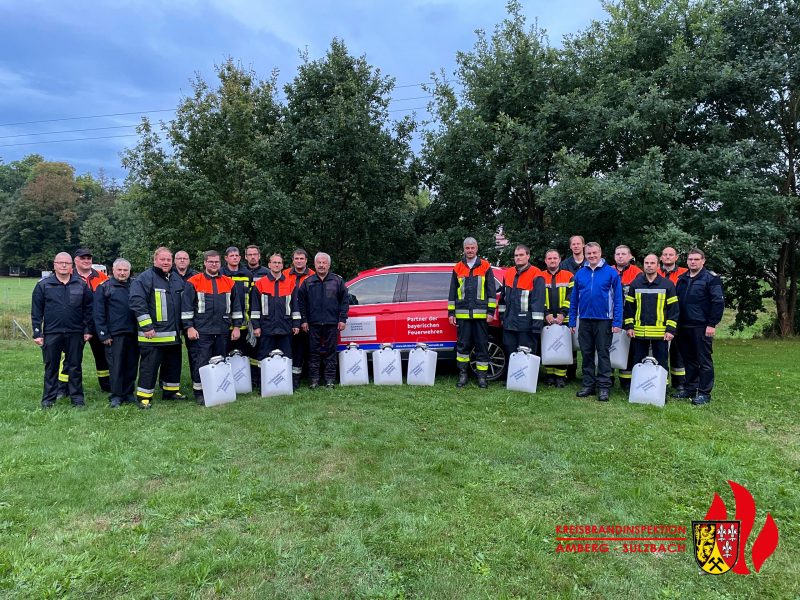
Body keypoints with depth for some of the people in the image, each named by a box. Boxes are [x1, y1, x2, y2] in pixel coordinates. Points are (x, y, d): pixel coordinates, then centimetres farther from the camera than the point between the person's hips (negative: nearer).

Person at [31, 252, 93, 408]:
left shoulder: (81, 285, 5)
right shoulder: (43, 285, 2)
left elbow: (88, 309, 7)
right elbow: (36, 311, 2)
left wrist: (87, 330, 2)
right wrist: (37, 333, -2)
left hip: (75, 333, 1)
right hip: (51, 333, 0)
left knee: (75, 366, 7)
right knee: (51, 367, 8)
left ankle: (77, 397, 14)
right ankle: (49, 398, 18)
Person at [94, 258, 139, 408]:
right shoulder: (104, 287, 1)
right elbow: (98, 314, -3)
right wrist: (103, 335, -8)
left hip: (133, 333, 4)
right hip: (114, 334, -4)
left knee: (132, 365, 9)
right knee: (116, 366, 0)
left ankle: (128, 393, 20)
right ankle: (116, 396, 11)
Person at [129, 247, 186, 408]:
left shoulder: (177, 280, 13)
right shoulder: (145, 278, -9)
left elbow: (184, 303, 23)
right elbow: (137, 303, -17)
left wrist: (182, 326, 19)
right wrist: (147, 327, -19)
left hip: (173, 334, 7)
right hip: (153, 334, -7)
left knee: (173, 364, 16)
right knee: (149, 366, -1)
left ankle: (171, 390, 30)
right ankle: (143, 396, 10)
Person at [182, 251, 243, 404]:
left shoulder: (229, 283, 10)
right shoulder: (194, 282, 0)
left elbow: (236, 306, 13)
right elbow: (186, 306, -3)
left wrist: (236, 326, 8)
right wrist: (189, 327, -9)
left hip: (223, 331, 4)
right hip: (202, 332, -4)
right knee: (201, 363, -2)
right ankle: (199, 392, 10)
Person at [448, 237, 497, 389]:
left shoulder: (485, 267, 6)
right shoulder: (458, 268, 11)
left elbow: (491, 291, 4)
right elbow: (452, 292, 14)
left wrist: (491, 311, -2)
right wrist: (451, 312, 9)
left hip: (481, 314, -1)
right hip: (462, 314, 2)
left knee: (482, 345, 3)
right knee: (463, 345, 4)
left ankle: (482, 376, 11)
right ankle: (463, 374, 15)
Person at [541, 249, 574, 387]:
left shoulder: (568, 276, 6)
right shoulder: (540, 277, 7)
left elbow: (571, 297, -1)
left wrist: (563, 313, -11)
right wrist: (546, 314, -10)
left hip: (564, 319, -1)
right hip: (546, 319, 1)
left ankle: (561, 376, 8)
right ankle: (549, 375, 15)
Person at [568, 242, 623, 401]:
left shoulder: (611, 272, -4)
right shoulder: (580, 273, 6)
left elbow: (617, 299, -5)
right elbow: (574, 299, 9)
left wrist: (617, 322, -11)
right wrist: (572, 321, 5)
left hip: (604, 320, -3)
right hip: (585, 320, 4)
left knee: (603, 354, 3)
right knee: (586, 354, 10)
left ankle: (603, 387, 9)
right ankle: (588, 385, 20)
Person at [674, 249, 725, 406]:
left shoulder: (711, 278, -5)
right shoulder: (682, 279, 14)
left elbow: (718, 302, -10)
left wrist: (712, 324, -15)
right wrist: (676, 324, 13)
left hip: (702, 327, -6)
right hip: (684, 327, 6)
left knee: (704, 360, 0)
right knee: (688, 359, 13)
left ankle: (704, 393, 7)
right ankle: (690, 388, 23)